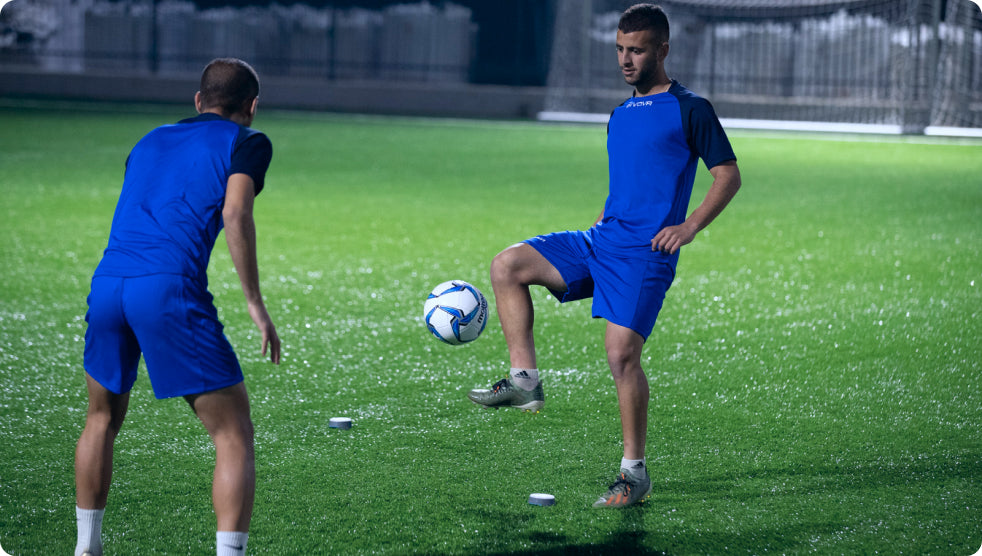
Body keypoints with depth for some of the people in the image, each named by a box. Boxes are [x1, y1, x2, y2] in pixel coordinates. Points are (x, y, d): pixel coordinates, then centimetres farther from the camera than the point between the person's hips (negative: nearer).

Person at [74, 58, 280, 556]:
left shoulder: (151, 140, 27)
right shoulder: (246, 142, 10)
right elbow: (235, 215, -6)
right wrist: (255, 303, -5)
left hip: (107, 282, 6)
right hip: (170, 290, -6)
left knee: (102, 419, 27)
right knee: (235, 437, 2)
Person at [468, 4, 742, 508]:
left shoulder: (688, 109, -1)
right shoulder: (620, 117, 21)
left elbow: (728, 174, -3)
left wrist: (689, 226, -15)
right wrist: (602, 225, 17)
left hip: (644, 252, -7)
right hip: (598, 241, 7)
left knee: (622, 352, -16)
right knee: (507, 266, -8)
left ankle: (634, 473, -6)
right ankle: (525, 381, -6)